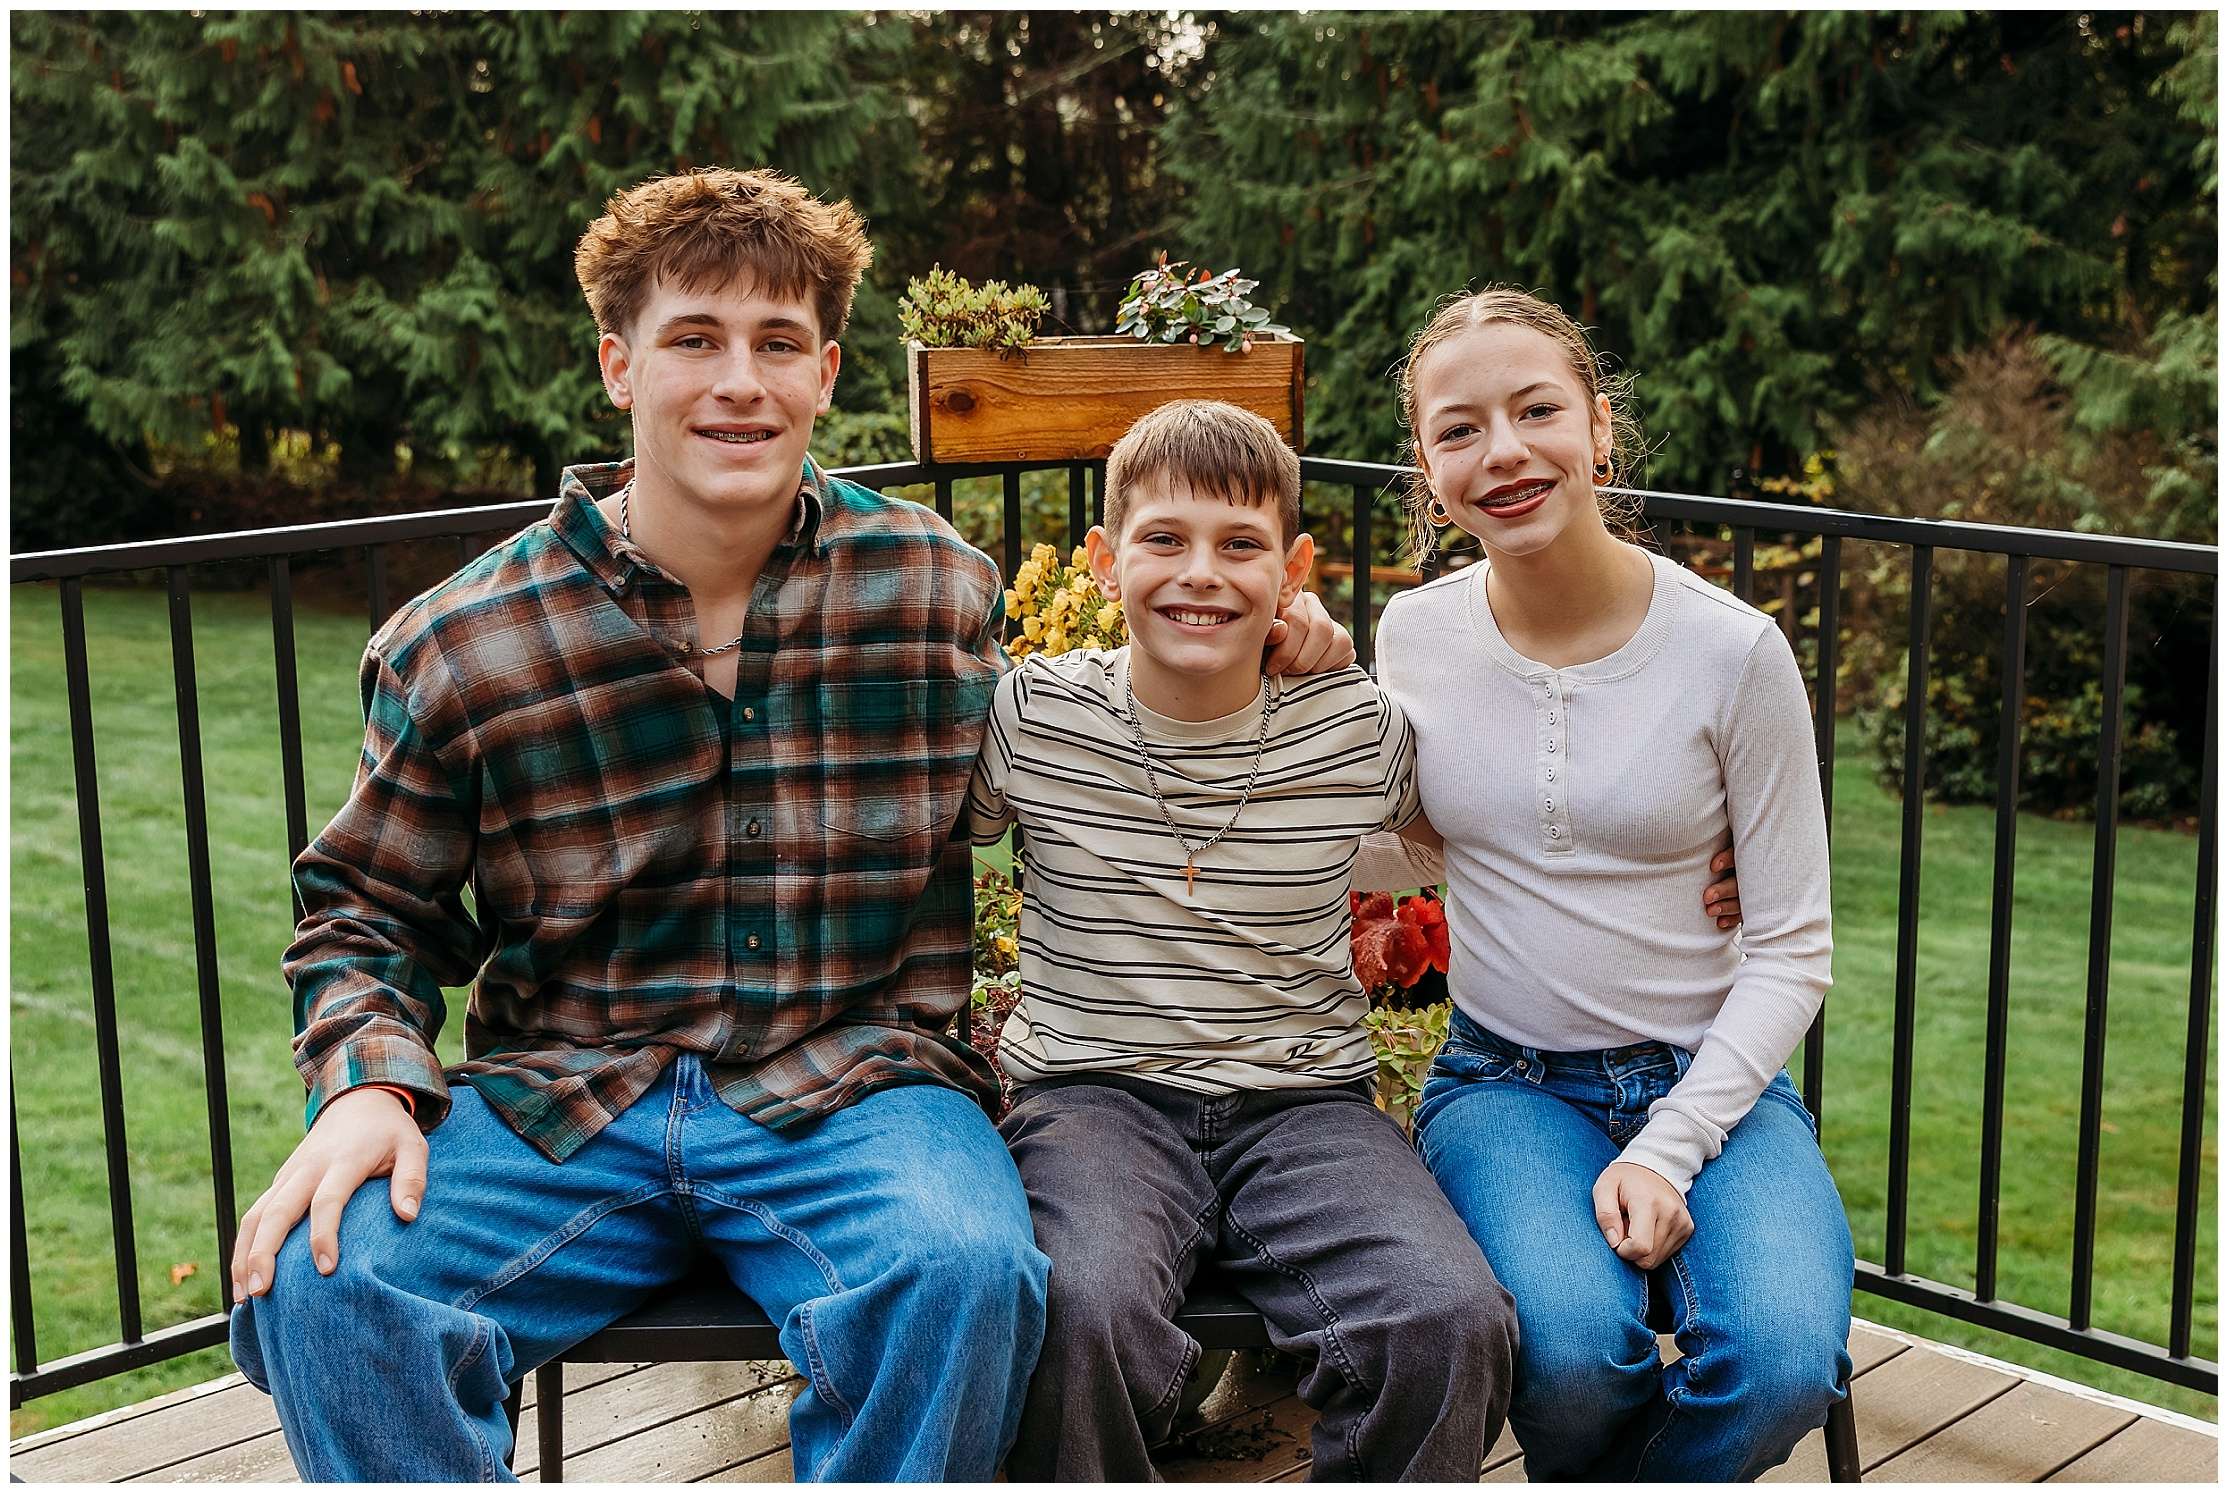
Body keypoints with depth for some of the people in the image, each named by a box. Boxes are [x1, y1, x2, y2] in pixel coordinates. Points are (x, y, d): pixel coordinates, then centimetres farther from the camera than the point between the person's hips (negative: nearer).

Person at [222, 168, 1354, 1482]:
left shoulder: (942, 592, 5)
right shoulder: (459, 648, 2)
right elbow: (370, 918, 11)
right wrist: (370, 1082, -10)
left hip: (856, 1090, 0)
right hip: (559, 1110, 1)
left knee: (964, 1275, -33)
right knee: (318, 1288, -26)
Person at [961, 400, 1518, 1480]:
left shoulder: (1357, 729, 2)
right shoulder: (1034, 716, -1)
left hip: (1304, 1099, 1)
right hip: (1094, 1094, -1)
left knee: (1454, 1322, -26)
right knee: (1085, 1311, -34)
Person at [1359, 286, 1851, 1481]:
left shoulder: (1732, 652, -8)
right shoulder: (1414, 637, 0)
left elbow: (1792, 950, -4)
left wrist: (1669, 1150, -15)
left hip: (1711, 1076, 0)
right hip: (1504, 1081, 1)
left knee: (1783, 1359, -29)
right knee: (1571, 1347, -31)